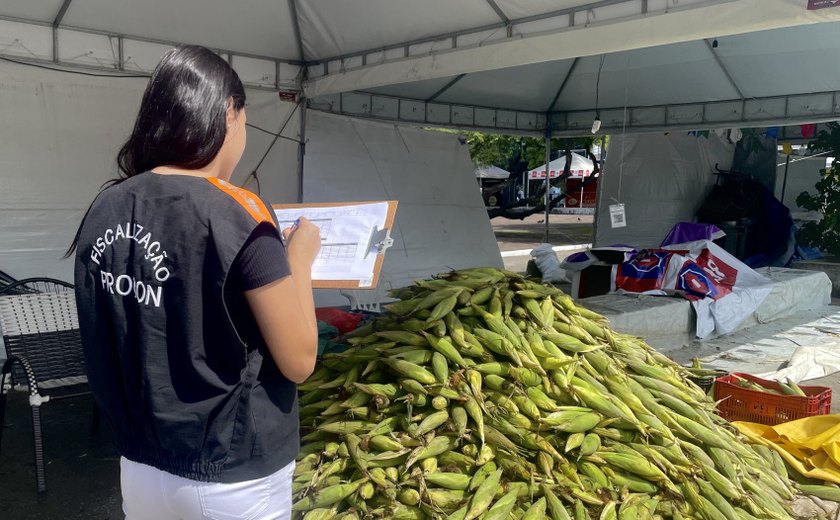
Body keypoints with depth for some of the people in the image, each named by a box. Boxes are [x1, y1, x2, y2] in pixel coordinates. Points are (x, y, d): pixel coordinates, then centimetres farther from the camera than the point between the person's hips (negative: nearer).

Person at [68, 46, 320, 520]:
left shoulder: (104, 211, -3)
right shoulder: (236, 216, -21)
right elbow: (299, 362, -16)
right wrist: (298, 259, -3)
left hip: (140, 468, 6)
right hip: (231, 482, -5)